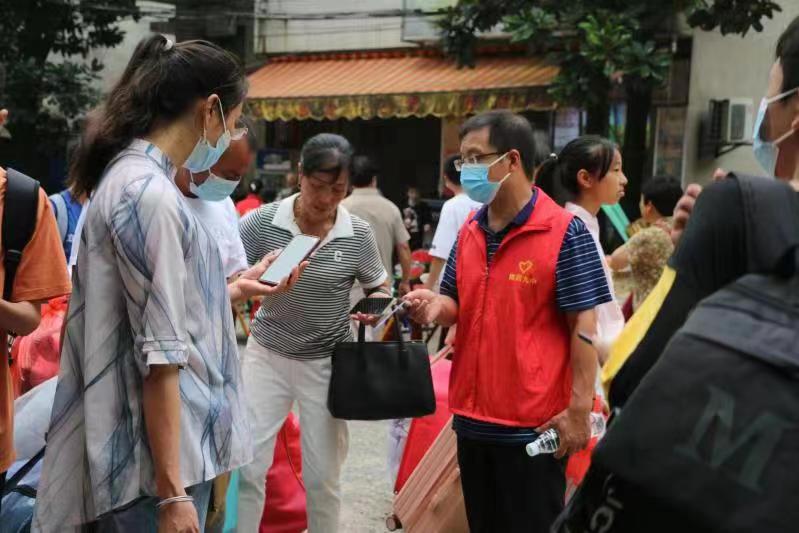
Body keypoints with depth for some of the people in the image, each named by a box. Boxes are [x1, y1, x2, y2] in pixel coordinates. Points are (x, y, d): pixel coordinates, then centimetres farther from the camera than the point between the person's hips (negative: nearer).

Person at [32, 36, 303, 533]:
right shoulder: (149, 192, -19)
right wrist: (171, 493, -21)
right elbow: (159, 356, -22)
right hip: (158, 461, -10)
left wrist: (234, 289, 23)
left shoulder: (131, 176, 11)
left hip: (165, 447, 10)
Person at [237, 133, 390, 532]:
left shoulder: (359, 235, -9)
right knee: (246, 467, 2)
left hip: (327, 362, 0)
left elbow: (380, 289, 6)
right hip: (267, 355, 0)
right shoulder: (261, 223, -12)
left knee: (323, 476, 11)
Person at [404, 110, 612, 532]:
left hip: (535, 424, -6)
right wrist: (435, 307, -9)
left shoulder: (564, 232, -13)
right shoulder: (469, 232, 7)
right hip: (472, 416, 7)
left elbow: (583, 327, -13)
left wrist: (578, 408, -17)